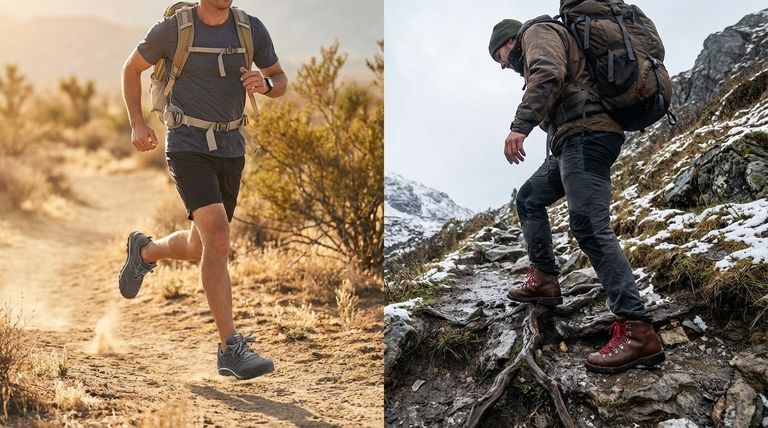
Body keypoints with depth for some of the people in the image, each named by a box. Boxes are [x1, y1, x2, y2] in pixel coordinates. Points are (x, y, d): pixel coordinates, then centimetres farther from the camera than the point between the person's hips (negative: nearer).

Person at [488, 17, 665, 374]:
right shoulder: (546, 43, 34)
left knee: (590, 227, -20)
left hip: (585, 134, -11)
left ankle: (637, 331, -27)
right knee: (529, 199, 23)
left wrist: (520, 126, -27)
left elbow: (548, 75, -17)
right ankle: (544, 281, 20)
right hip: (575, 140, 11)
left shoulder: (536, 32, 4)